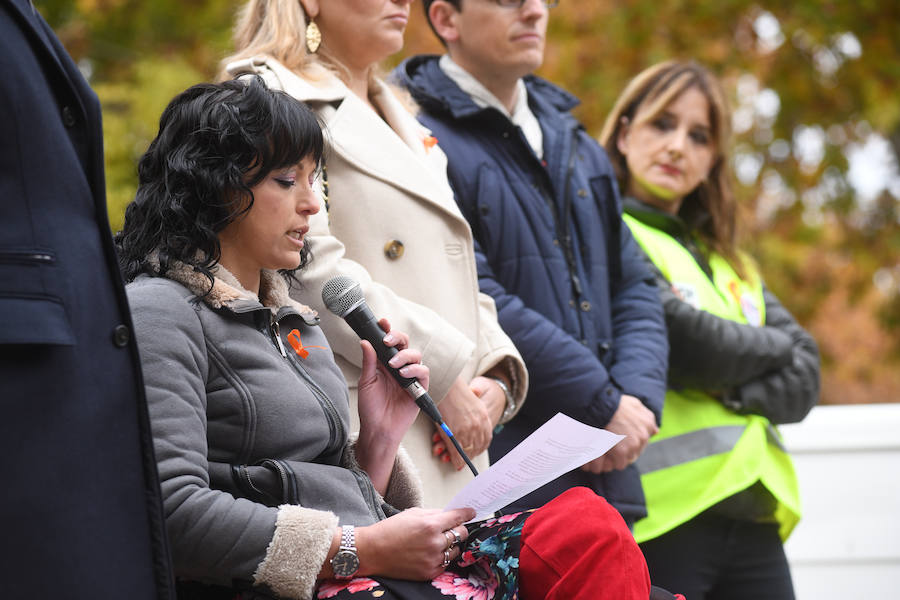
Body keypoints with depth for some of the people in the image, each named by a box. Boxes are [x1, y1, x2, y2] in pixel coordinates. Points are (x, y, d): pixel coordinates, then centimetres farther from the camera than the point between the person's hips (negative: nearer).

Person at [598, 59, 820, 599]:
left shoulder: (731, 266, 23)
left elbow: (803, 379, 12)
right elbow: (676, 343, -14)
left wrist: (733, 387, -7)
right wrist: (767, 349, 4)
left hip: (752, 518, 7)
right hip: (661, 516, -7)